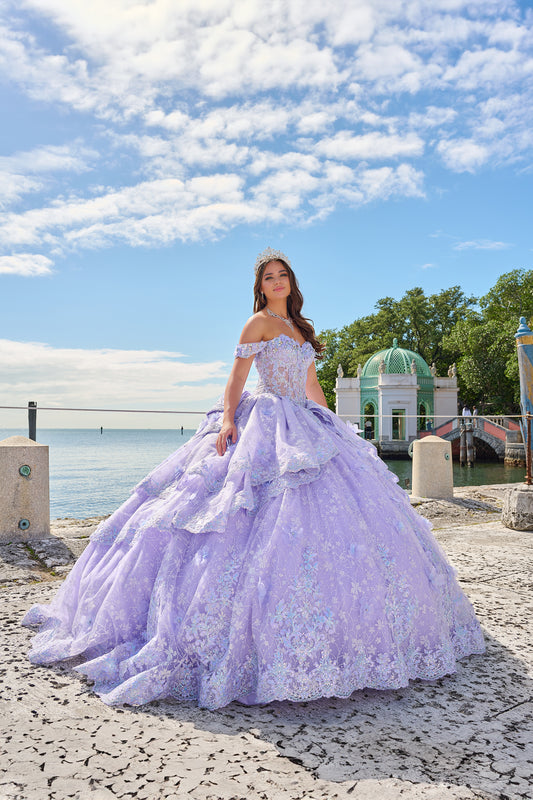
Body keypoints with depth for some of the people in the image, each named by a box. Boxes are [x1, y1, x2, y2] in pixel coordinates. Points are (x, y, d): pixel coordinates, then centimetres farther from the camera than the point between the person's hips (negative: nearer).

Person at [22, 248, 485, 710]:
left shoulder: (299, 328, 21)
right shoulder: (259, 322, 0)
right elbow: (237, 377, -8)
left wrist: (331, 426, 22)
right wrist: (227, 421, -21)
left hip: (306, 427, 8)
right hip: (268, 425, -7)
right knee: (272, 520, -16)